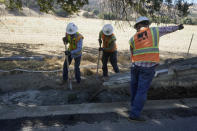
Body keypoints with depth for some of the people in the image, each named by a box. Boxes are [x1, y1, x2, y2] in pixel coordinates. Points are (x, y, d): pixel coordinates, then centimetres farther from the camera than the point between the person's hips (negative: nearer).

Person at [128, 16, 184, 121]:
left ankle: (134, 104, 41)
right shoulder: (154, 31, 3)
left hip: (135, 66, 3)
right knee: (142, 91, -1)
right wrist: (177, 27, 40)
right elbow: (167, 29, 21)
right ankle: (134, 114, -3)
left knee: (134, 87, 24)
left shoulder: (133, 39, 7)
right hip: (148, 67, -3)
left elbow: (132, 55, 13)